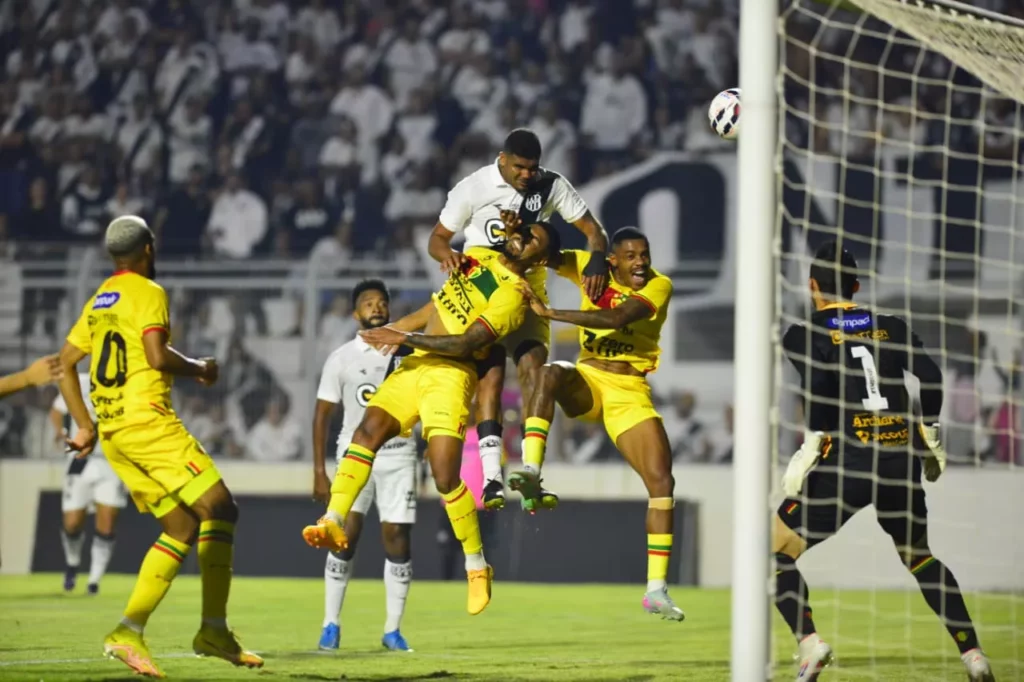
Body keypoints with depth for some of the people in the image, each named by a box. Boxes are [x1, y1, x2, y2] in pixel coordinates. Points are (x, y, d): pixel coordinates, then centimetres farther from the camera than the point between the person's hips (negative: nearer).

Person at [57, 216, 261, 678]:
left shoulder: (97, 301, 20)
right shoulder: (148, 293, -5)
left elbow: (65, 363, 20)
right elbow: (157, 356, -18)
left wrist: (85, 425, 20)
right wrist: (199, 369, -1)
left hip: (112, 433, 8)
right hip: (147, 421, -8)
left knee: (182, 527, 10)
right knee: (218, 509, -6)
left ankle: (130, 631, -3)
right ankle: (214, 629, -14)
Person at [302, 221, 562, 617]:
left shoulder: (513, 295, -9)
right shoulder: (478, 260, 16)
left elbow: (466, 343, -17)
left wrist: (405, 338, -18)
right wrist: (399, 330, 31)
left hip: (449, 375, -7)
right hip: (416, 366, 7)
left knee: (446, 476, -16)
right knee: (369, 428, -17)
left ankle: (477, 566, 1)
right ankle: (334, 523, -27)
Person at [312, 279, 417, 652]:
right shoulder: (341, 359, 1)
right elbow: (322, 415, 2)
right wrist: (319, 472, -3)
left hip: (398, 456, 2)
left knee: (398, 539, -2)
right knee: (345, 536, -12)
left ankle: (393, 629, 7)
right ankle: (331, 624, -2)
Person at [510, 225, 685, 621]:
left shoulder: (659, 286, -10)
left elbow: (618, 318, -26)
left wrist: (550, 313, -30)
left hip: (630, 394, -1)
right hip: (586, 381, 1)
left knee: (661, 482, -12)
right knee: (550, 373, -35)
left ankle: (656, 589, -6)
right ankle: (531, 473, -45)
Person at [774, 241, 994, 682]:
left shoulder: (804, 334, 1)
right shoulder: (889, 327, 12)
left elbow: (819, 386, -16)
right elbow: (930, 376, 5)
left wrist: (810, 449, -12)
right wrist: (929, 436, 16)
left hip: (848, 460, -5)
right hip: (901, 460, 5)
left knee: (776, 553, 4)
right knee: (919, 557, 26)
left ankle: (809, 642, -19)